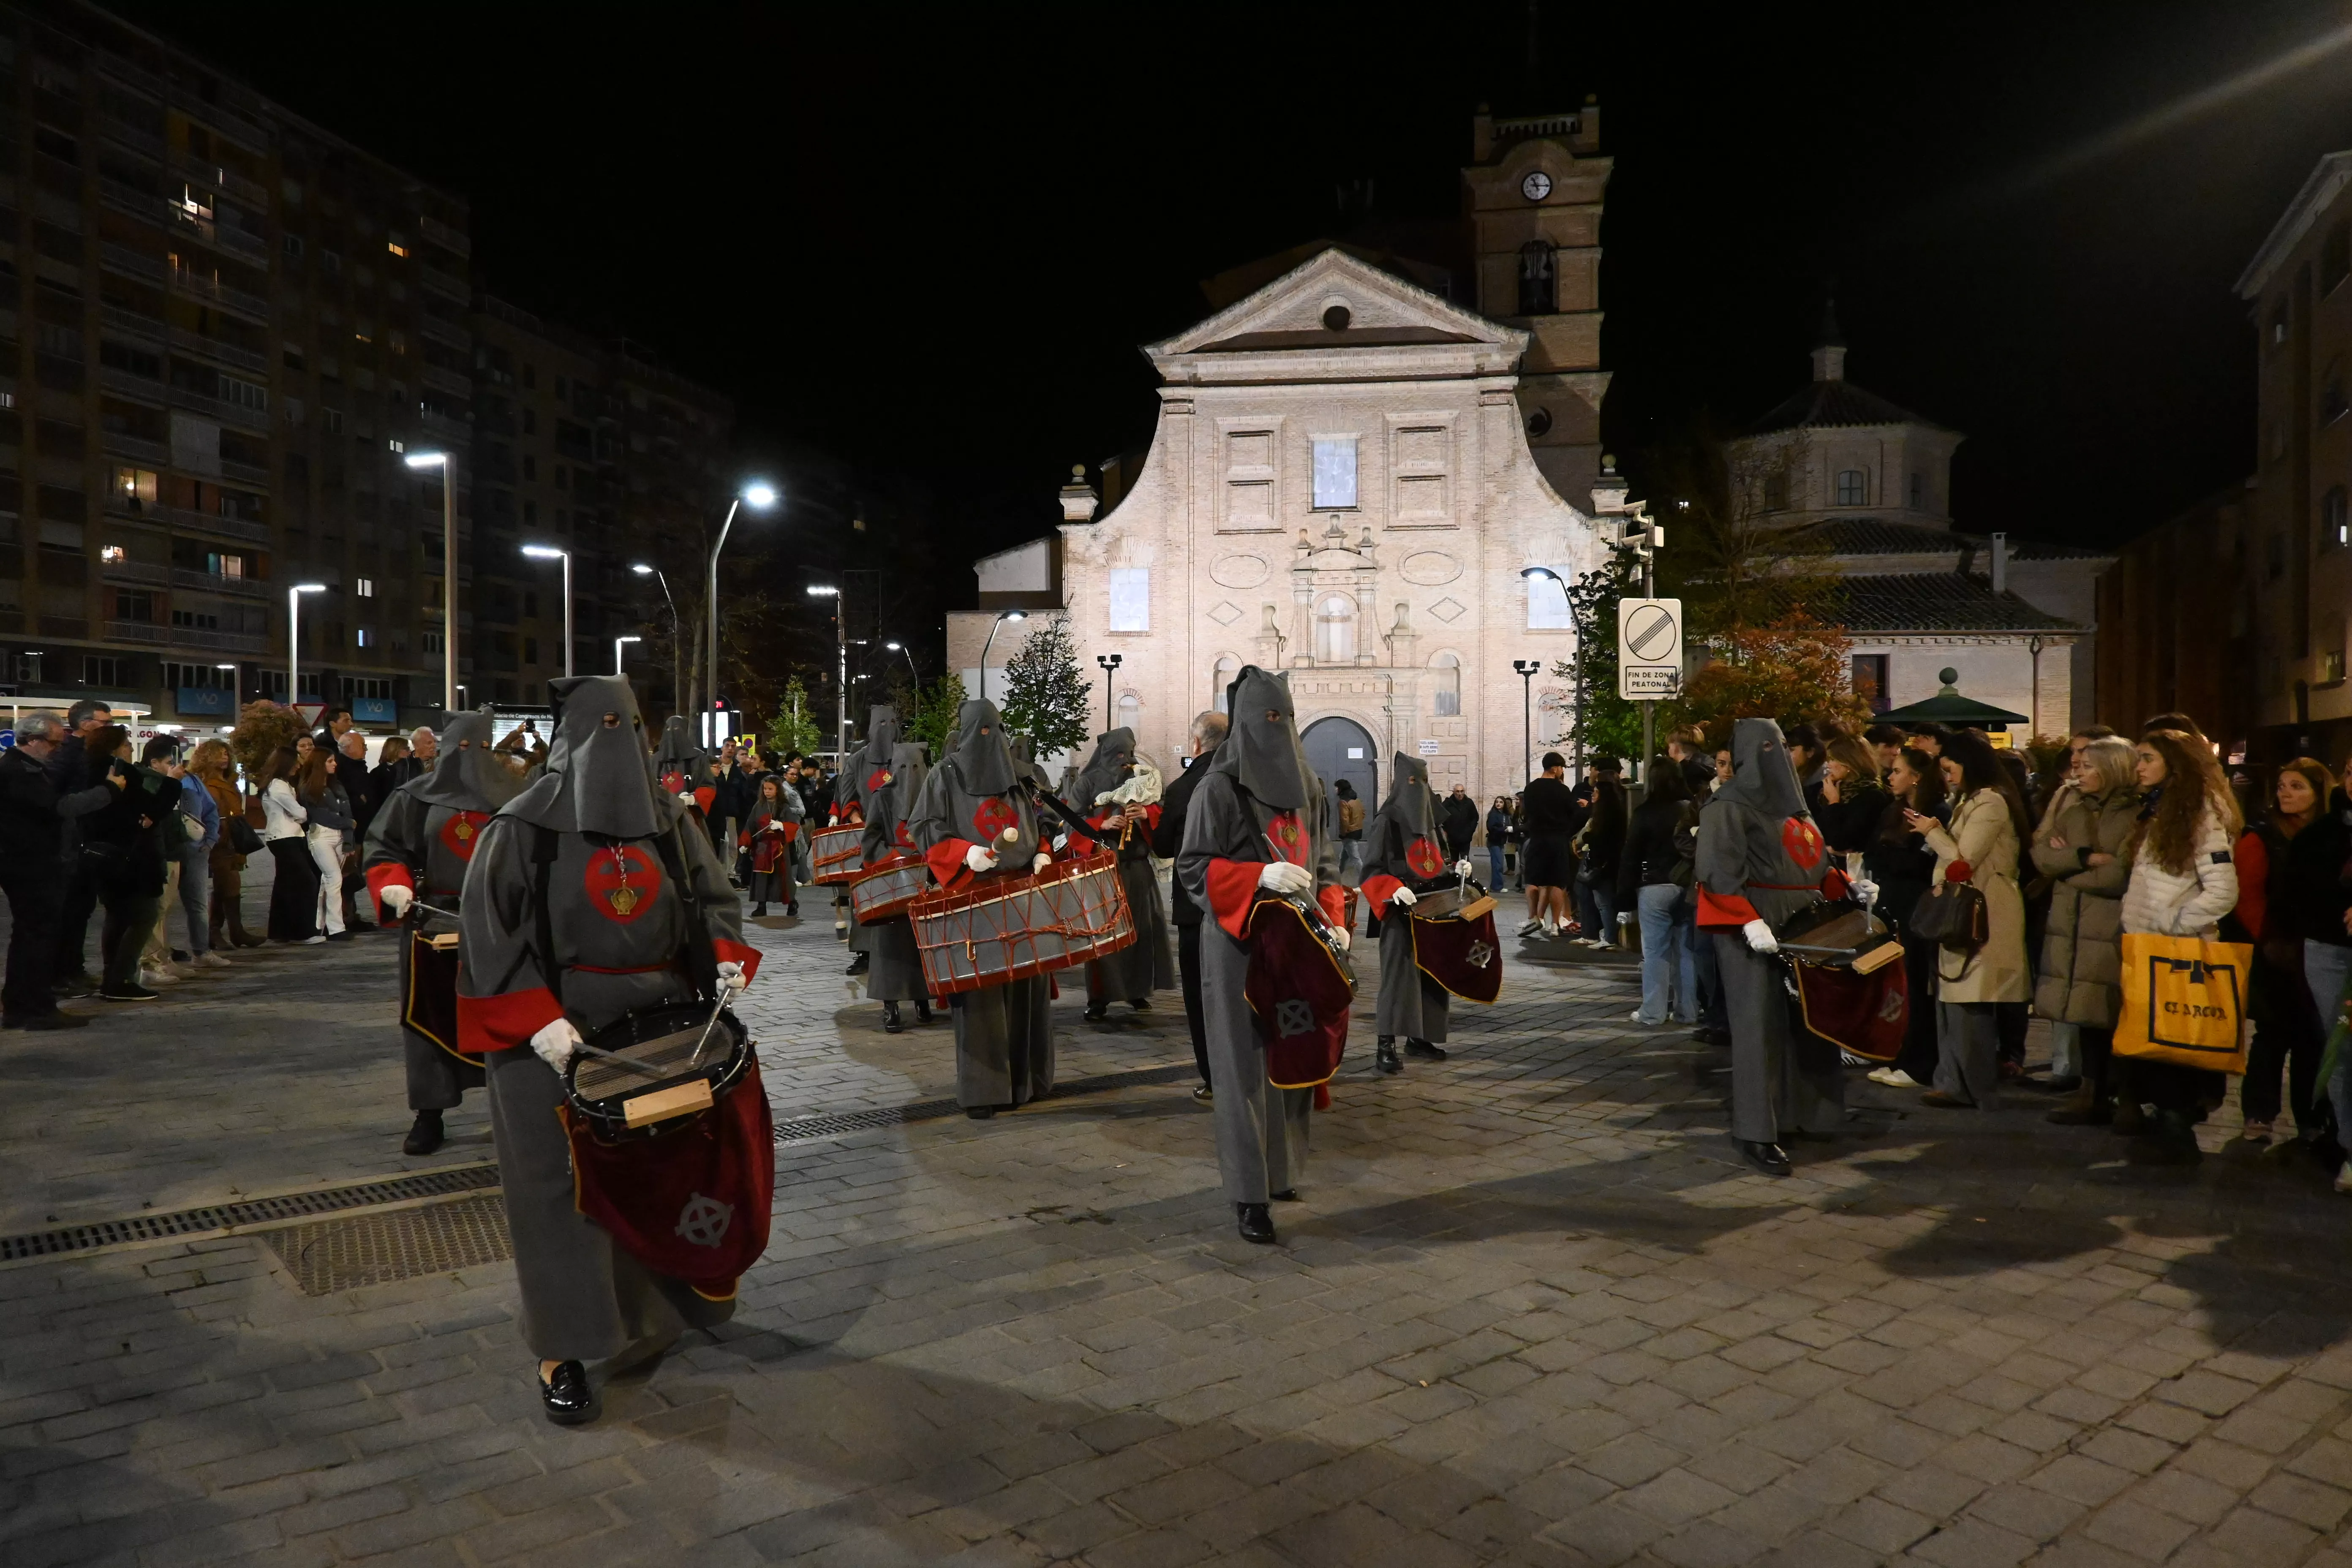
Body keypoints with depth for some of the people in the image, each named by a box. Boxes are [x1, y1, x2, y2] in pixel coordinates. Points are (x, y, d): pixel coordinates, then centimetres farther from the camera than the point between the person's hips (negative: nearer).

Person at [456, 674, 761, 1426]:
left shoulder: (670, 818, 5)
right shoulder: (522, 827, -6)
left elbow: (716, 898, 11)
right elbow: (488, 932, -8)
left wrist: (726, 957, -9)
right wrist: (540, 1022, -18)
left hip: (661, 1026, 4)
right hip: (558, 1034, -3)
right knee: (562, 1185, 3)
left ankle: (674, 1296, 33)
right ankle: (562, 1351, 17)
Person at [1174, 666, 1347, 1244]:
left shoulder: (1307, 786, 11)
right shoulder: (1220, 788, -7)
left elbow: (1327, 862, 17)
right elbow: (1193, 866, -9)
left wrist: (1335, 920, 2)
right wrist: (1261, 877, -22)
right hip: (1241, 943, -6)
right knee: (1247, 1063, -4)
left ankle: (1282, 1168, 25)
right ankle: (1248, 1193, 3)